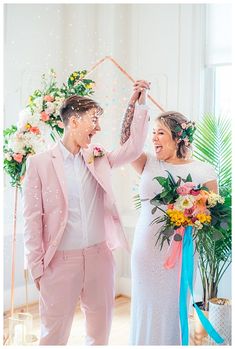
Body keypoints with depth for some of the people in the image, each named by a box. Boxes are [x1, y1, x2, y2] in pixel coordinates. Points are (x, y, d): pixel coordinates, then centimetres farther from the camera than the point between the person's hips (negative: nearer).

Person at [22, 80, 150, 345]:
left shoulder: (98, 158, 7)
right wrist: (37, 267, -7)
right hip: (61, 260, -4)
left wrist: (140, 106, -5)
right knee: (54, 333, 8)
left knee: (100, 329, 18)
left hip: (100, 255, 4)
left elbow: (133, 149, 2)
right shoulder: (39, 163, -7)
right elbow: (33, 219, -6)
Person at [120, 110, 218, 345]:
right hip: (146, 250, 3)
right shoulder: (149, 163, 6)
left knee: (173, 311, 7)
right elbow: (126, 141, -7)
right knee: (146, 307, 14)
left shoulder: (203, 172, -3)